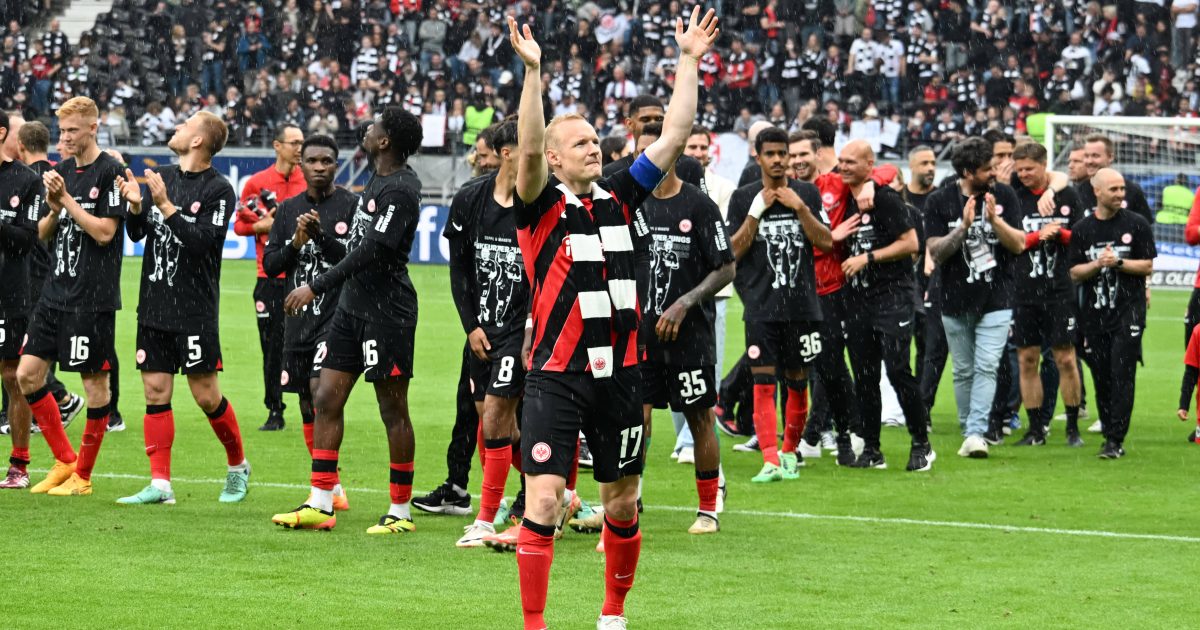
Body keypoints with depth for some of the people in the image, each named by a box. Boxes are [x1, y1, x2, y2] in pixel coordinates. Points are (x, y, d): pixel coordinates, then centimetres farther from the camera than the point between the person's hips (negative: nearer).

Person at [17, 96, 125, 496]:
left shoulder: (110, 172, -9)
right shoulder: (62, 171, 12)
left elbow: (105, 232, -16)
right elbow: (44, 234, 15)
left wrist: (67, 200, -15)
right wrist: (54, 208, -4)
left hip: (93, 297, -8)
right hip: (57, 291, 8)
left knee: (95, 381, 0)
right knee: (27, 374, 4)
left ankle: (83, 475, 9)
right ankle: (64, 460, 15)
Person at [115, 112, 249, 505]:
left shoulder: (218, 190, -9)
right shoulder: (163, 177, 11)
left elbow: (202, 241, -19)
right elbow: (137, 233, 12)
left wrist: (165, 205, -23)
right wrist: (136, 206, -9)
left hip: (195, 310, -6)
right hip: (154, 306, 6)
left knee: (206, 395, -3)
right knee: (155, 391, 2)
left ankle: (238, 467, 19)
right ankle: (160, 484, 3)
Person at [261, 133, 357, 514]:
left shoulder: (351, 206, -2)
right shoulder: (289, 210, 14)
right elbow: (270, 265, 10)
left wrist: (322, 237, -20)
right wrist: (296, 243, -8)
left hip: (336, 315, -6)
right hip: (298, 317, 6)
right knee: (307, 407, 9)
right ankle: (332, 490, 21)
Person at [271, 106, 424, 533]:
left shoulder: (400, 189, -17)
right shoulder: (377, 181, 14)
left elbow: (372, 250, -24)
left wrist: (317, 287, -23)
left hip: (386, 309, -10)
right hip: (353, 305, 10)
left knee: (393, 410, -2)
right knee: (326, 398, 5)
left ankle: (401, 511, 5)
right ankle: (320, 503, 8)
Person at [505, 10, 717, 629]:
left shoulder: (619, 197, 8)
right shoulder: (542, 205, -4)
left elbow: (673, 137, 8)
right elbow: (528, 149, -23)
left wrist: (689, 62, 5)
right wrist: (533, 71, -31)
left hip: (619, 373, 5)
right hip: (556, 375, -5)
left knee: (622, 503, 12)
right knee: (544, 500, -11)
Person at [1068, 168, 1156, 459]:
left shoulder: (1136, 224, 2)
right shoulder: (1082, 229, 8)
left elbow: (1148, 266, 0)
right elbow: (1074, 273, 6)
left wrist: (1117, 263, -13)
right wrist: (1097, 264, -12)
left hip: (1128, 313, -3)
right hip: (1094, 314, 3)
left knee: (1122, 377, -10)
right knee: (1101, 378, 5)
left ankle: (1116, 441, -11)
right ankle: (1110, 433, 15)